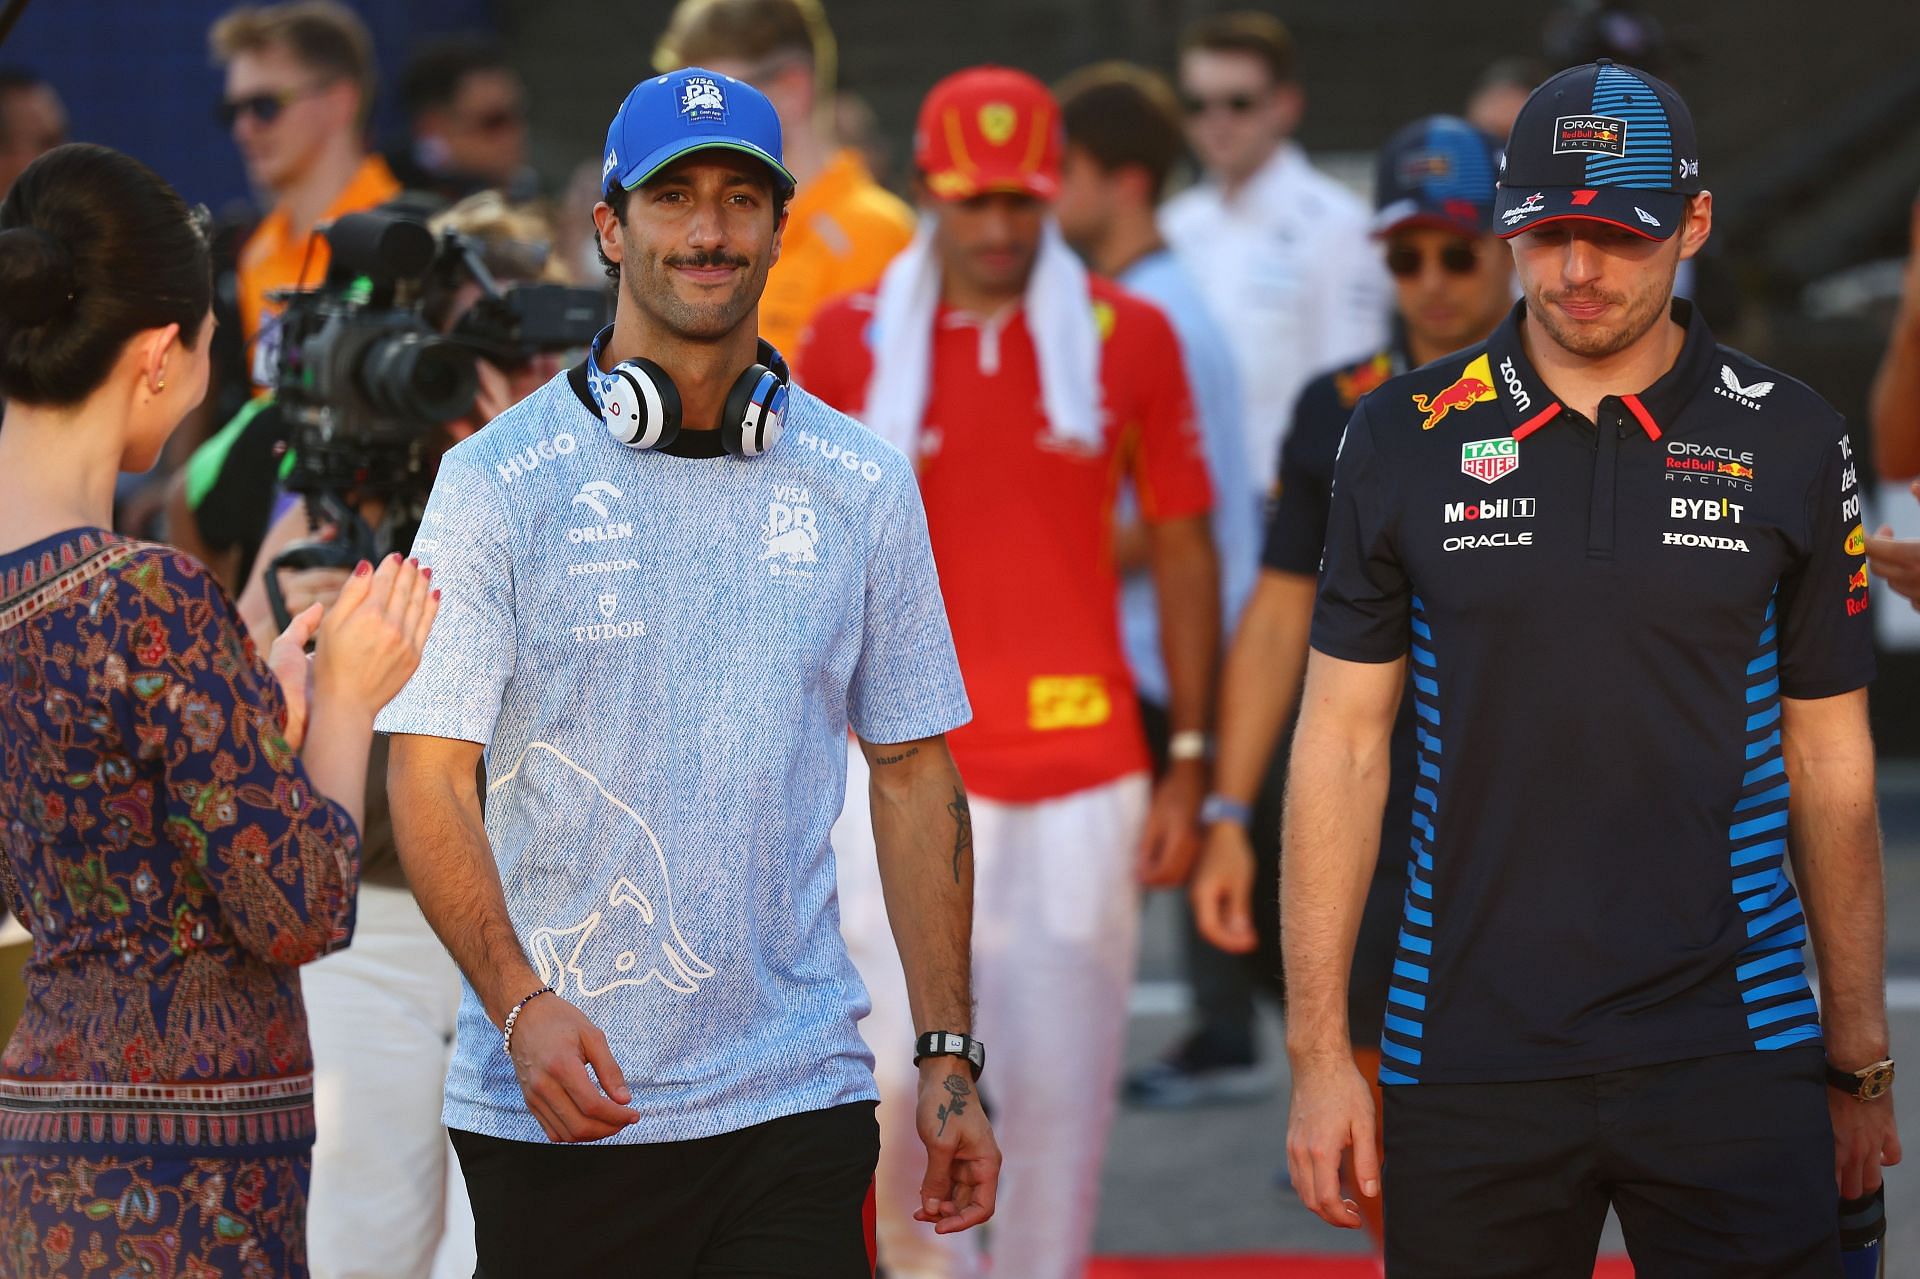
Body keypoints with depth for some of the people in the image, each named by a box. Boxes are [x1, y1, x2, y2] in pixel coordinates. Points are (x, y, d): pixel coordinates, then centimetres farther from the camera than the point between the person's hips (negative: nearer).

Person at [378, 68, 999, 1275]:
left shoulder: (863, 485, 8)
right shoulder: (499, 481, -1)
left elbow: (913, 772, 12)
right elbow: (431, 780, -5)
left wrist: (948, 1059, 7)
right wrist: (521, 1003, -20)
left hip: (794, 1096, 1)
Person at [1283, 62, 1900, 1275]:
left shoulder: (1791, 443, 3)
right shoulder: (1404, 437, 3)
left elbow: (1832, 766, 8)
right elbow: (1342, 747, 5)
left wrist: (1861, 1066, 8)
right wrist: (1319, 1051, 1)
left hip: (1731, 1056, 0)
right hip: (1467, 1061, 0)